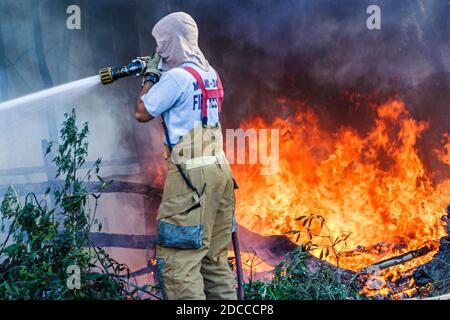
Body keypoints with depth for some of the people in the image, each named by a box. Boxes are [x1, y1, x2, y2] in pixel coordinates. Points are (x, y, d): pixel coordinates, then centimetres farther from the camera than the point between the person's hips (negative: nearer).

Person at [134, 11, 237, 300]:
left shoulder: (176, 76, -11)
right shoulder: (209, 73, 15)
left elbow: (142, 113, -1)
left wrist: (150, 76, 11)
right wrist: (158, 75, 25)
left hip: (192, 174, -9)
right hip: (218, 170, 9)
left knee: (178, 260, -8)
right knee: (215, 258, 13)